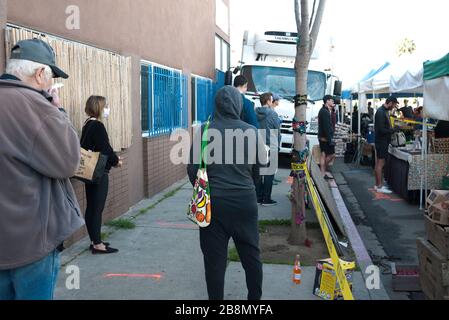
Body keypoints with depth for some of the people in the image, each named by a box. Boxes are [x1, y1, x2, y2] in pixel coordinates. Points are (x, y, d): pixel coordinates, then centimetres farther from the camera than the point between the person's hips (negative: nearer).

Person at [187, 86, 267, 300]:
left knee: (214, 258, 8)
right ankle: (255, 297, 28)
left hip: (213, 201, -1)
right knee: (251, 255, 15)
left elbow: (192, 169, -3)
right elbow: (260, 168, 3)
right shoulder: (251, 132, -4)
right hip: (245, 200, 1)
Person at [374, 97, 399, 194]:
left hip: (383, 141, 10)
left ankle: (378, 185, 20)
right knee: (380, 163, -5)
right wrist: (393, 130, -16)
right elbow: (381, 129, -23)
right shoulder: (381, 112, -19)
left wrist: (392, 129, 7)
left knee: (379, 163, 13)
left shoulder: (384, 111, 13)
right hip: (381, 141, -10)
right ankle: (379, 187, 0)